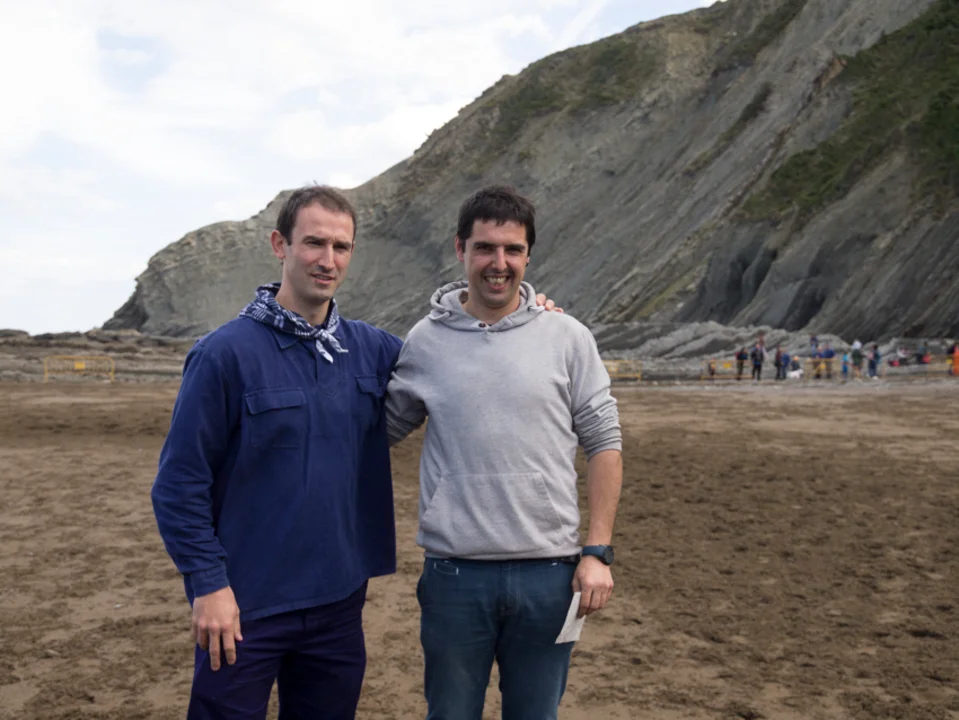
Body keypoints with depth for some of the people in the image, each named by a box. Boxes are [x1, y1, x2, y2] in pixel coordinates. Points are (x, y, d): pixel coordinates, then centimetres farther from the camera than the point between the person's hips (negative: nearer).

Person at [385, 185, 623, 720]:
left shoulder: (568, 338, -1)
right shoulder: (425, 341, 1)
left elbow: (604, 444, 2)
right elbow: (384, 429, 12)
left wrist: (598, 552, -3)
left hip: (548, 572, 0)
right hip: (454, 574, 0)